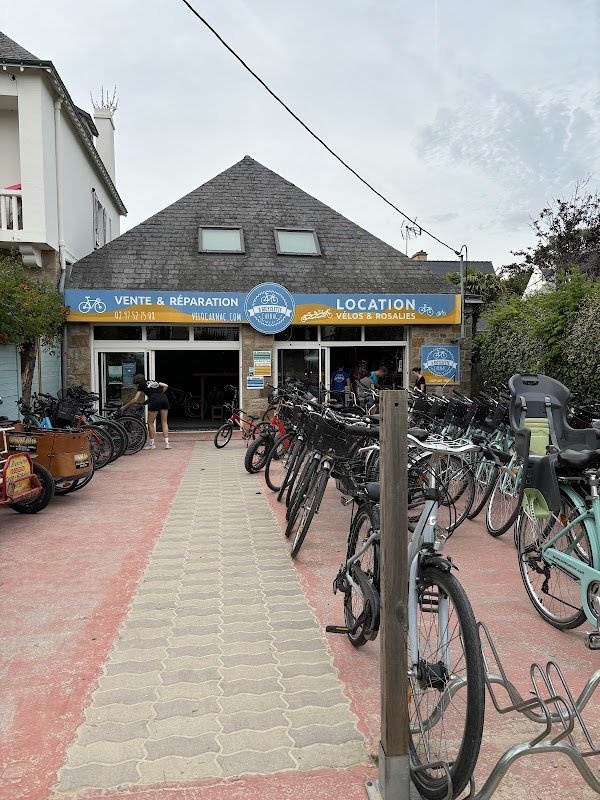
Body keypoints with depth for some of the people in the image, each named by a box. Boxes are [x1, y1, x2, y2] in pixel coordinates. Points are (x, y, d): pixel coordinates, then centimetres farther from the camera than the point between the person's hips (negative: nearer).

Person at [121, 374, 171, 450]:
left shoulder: (141, 385, 15)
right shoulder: (153, 382, 29)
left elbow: (135, 399, 11)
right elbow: (166, 386, 20)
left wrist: (124, 406, 20)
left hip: (155, 400, -5)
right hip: (164, 399, 5)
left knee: (150, 423, 9)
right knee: (164, 422, 11)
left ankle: (152, 444, 12)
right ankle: (167, 443, 6)